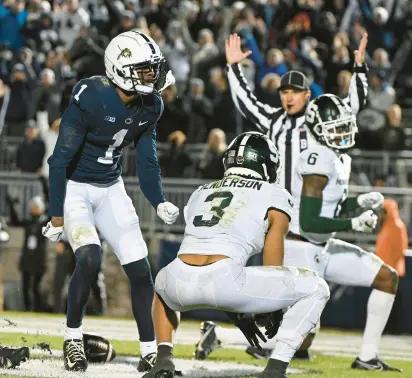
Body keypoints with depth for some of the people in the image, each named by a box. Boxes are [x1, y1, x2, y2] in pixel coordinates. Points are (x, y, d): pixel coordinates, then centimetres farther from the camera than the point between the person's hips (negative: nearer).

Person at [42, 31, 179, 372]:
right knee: (90, 258, -26)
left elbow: (147, 159, 6)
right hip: (74, 187, -6)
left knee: (140, 268, -2)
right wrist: (56, 214, -19)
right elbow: (61, 159, -20)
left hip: (111, 189, 6)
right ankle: (73, 338, -7)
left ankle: (150, 352, 6)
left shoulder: (150, 106, -6)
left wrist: (159, 202, -8)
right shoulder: (90, 99, -25)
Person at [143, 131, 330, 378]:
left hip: (181, 283, 5)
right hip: (224, 279, -5)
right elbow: (273, 269, 15)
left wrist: (238, 314, 45)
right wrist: (272, 314, 34)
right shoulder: (275, 196, 16)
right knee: (315, 288, 12)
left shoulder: (201, 193, 30)